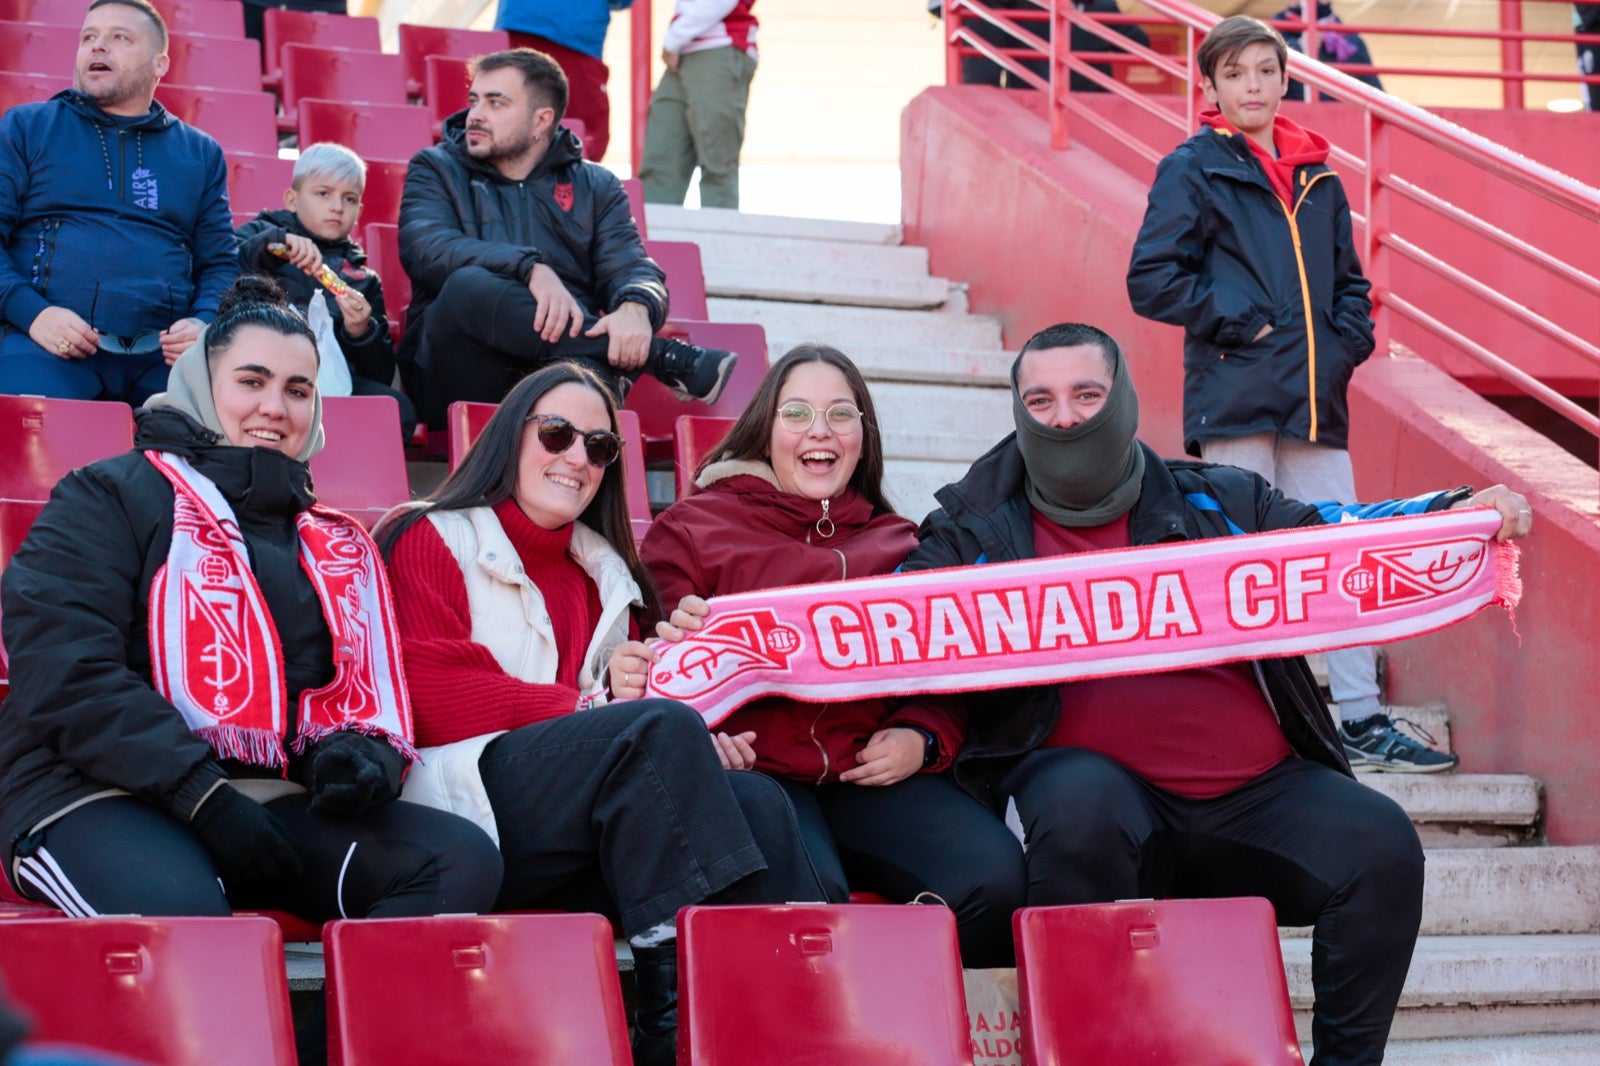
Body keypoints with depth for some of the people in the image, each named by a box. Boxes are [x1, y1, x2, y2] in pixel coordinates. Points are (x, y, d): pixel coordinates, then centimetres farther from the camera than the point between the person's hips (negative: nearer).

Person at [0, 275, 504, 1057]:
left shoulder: (336, 547, 24)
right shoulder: (110, 499, 6)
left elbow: (372, 693, 26)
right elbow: (65, 676, -7)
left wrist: (362, 755, -1)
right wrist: (203, 798, -16)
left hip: (282, 806, 6)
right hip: (107, 799, -6)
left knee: (462, 861, -21)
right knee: (178, 909, -40)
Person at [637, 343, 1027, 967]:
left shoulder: (899, 545, 26)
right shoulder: (692, 528, 18)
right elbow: (658, 666, 13)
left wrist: (921, 739, 1)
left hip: (874, 776, 3)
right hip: (753, 771, -3)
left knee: (993, 876, -26)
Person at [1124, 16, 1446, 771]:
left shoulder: (1317, 177, 15)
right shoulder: (1194, 171, 0)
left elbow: (1348, 279, 24)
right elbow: (1152, 280, -6)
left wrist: (1349, 339, 6)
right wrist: (1238, 321, -11)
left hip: (1315, 399, 5)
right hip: (1233, 395, -5)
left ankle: (1364, 723, 9)